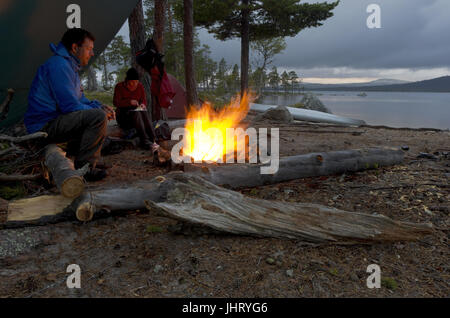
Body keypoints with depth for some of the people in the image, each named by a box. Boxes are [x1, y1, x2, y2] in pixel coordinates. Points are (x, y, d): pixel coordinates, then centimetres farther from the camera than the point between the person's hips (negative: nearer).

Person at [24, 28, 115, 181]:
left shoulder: (69, 65, 17)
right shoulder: (59, 65, -16)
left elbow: (79, 98, 21)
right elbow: (70, 105, -22)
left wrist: (99, 106, 3)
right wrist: (98, 110, -8)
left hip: (52, 121, 11)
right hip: (45, 125, -11)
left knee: (97, 111, 24)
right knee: (98, 117, -26)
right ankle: (84, 168, -20)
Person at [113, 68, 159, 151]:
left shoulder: (140, 86, 6)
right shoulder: (119, 87, -5)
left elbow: (144, 100, 10)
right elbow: (116, 102, -13)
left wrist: (143, 105, -14)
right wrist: (129, 102, -28)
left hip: (137, 113, 3)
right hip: (123, 116, -3)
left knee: (144, 113, -33)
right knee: (136, 113, -36)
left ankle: (153, 140, -46)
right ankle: (145, 141, -50)